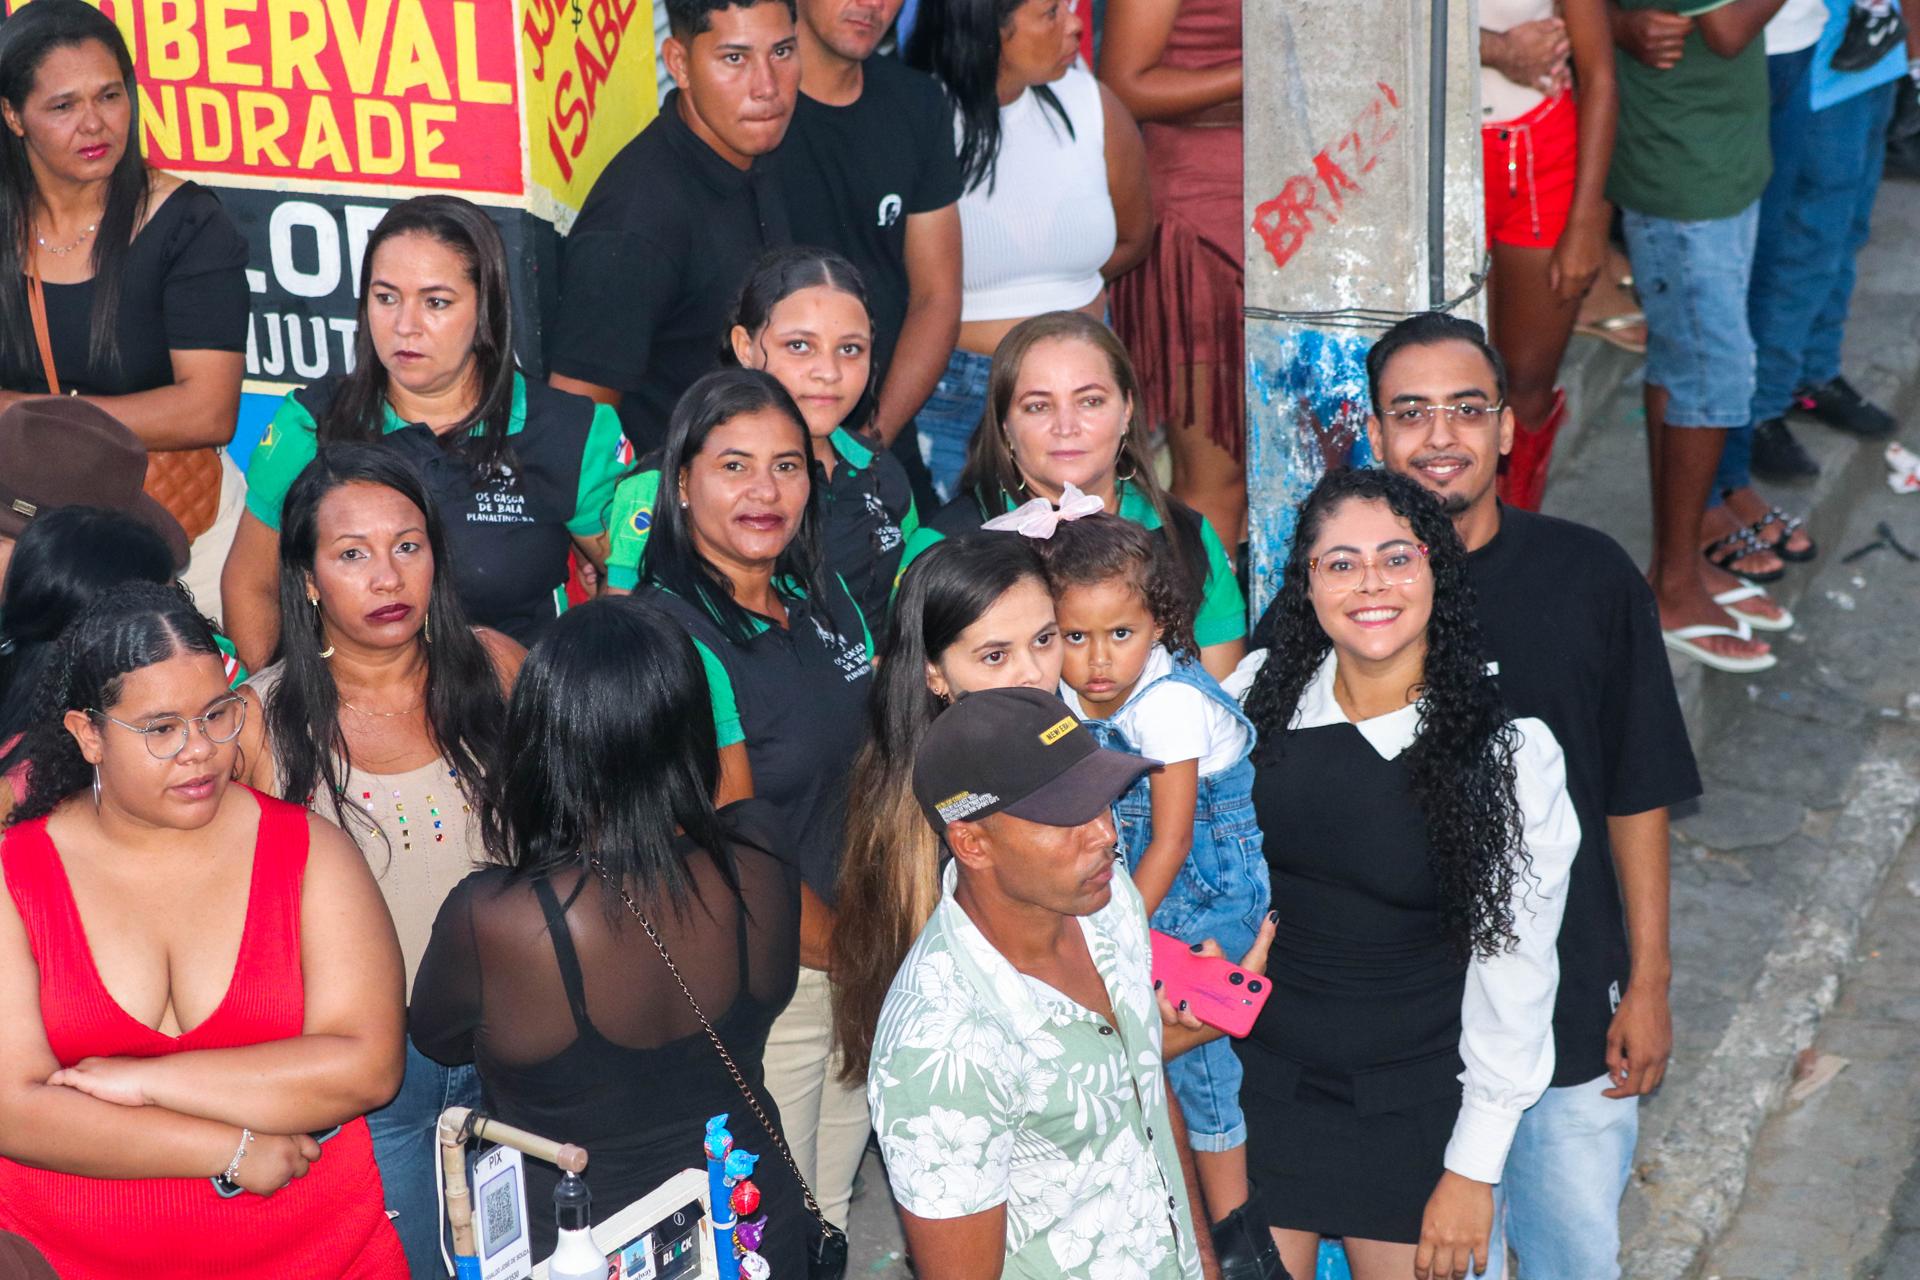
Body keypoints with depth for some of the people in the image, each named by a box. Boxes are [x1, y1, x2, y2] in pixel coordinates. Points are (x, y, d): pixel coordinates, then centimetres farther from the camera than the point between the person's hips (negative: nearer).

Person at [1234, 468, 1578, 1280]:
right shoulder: (1260, 696, -6)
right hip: (1259, 1083, 2)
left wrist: (1474, 1167, -7)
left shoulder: (1509, 748, -14)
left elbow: (1513, 967, -9)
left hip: (1413, 1111, -2)